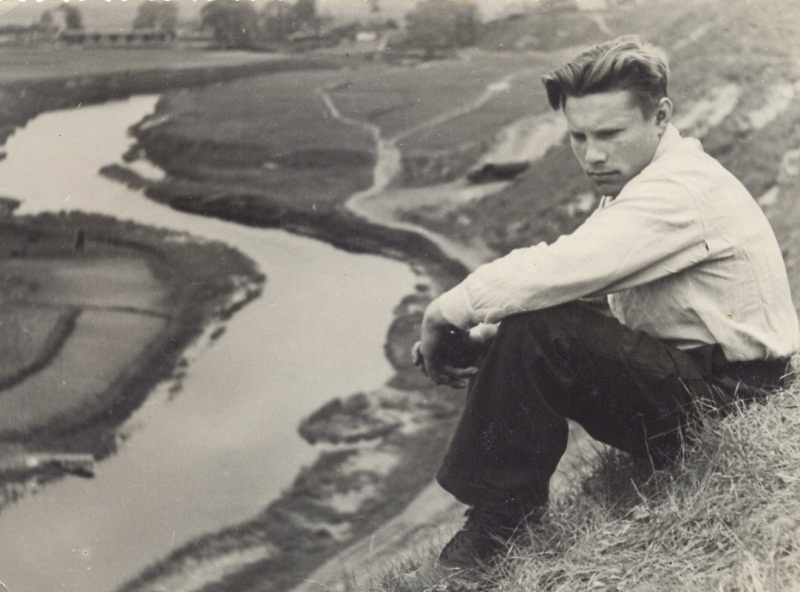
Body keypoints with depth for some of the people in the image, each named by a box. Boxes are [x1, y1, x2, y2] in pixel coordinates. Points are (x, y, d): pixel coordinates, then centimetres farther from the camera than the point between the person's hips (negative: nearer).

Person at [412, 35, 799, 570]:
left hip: (727, 403, -10)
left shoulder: (679, 191, -23)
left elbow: (555, 272, -32)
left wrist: (446, 312, -18)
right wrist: (471, 332, -6)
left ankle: (504, 510, -11)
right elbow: (564, 274, 8)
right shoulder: (641, 182, 11)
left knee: (535, 330, -26)